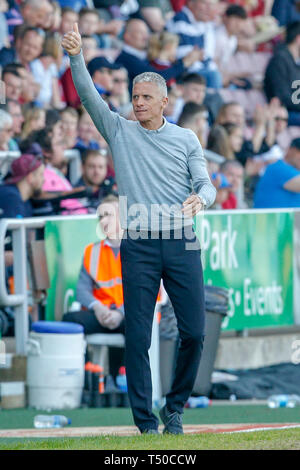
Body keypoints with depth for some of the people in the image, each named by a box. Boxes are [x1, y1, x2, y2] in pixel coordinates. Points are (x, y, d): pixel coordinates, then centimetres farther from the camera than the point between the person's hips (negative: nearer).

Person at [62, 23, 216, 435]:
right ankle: (146, 423, 1)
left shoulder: (186, 138, 11)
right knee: (137, 337, -5)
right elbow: (88, 95, -3)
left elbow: (206, 184, 7)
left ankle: (175, 408, 19)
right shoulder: (119, 131, 9)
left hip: (182, 245, 1)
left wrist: (200, 198, -17)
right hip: (138, 246, -1)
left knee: (193, 332, -1)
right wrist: (76, 57, -19)